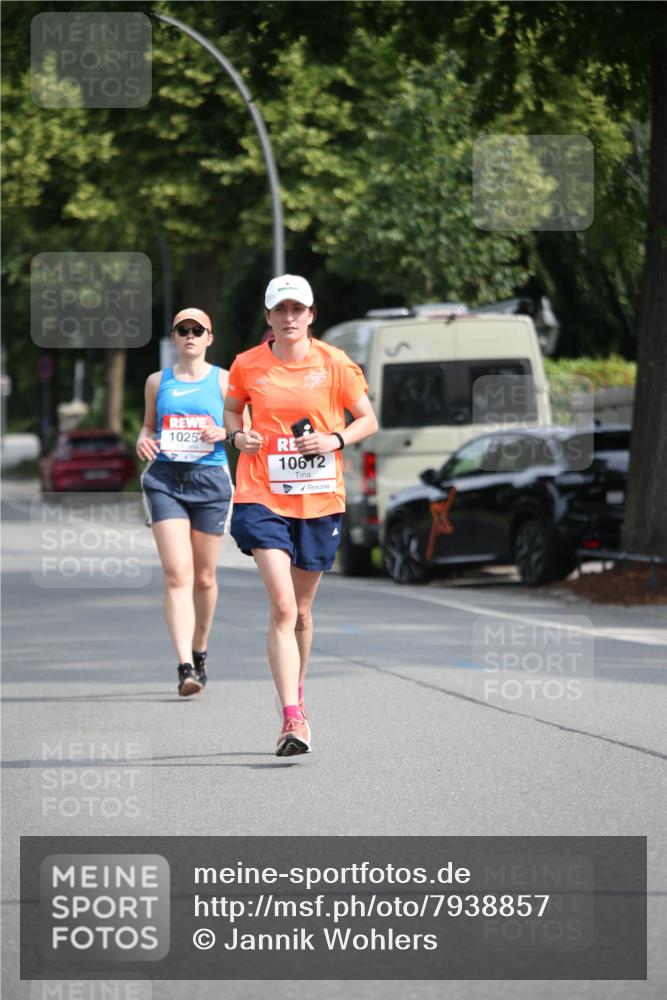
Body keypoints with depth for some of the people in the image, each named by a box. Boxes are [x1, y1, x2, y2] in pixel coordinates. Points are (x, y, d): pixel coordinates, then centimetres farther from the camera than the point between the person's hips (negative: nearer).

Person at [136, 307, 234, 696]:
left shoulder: (224, 380, 5)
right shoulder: (158, 382, 11)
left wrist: (223, 432, -13)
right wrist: (143, 441, -1)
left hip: (210, 478, 0)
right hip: (165, 478, 0)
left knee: (204, 577, 9)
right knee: (177, 574, -13)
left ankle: (200, 650, 34)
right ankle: (185, 666, -20)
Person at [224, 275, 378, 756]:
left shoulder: (334, 364, -1)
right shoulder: (248, 365, 1)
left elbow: (368, 419, 6)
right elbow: (232, 409, 19)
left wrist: (336, 439, -12)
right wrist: (239, 435, -3)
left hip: (320, 500, 1)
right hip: (263, 497, -1)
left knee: (301, 612, 13)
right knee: (282, 608, -16)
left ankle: (296, 695, 37)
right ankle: (294, 718, -20)